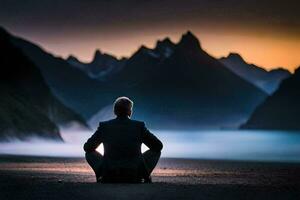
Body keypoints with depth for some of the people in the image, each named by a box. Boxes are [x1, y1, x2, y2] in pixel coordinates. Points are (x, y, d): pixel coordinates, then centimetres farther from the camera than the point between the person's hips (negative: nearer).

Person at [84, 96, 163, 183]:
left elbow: (87, 147, 11)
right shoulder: (139, 126, 0)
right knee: (156, 150, 23)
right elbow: (158, 146, 7)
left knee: (89, 153, 26)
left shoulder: (104, 126, 1)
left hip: (110, 178, 0)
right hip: (134, 178, 0)